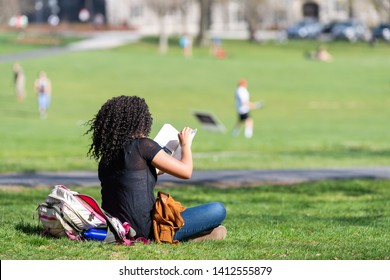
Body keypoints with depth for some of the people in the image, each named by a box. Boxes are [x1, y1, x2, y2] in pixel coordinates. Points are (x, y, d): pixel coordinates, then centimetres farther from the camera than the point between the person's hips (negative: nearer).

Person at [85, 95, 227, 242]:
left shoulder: (106, 157, 11)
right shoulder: (142, 145, -10)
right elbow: (186, 171, -6)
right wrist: (186, 144, 12)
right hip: (146, 231, -8)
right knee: (218, 210, -6)